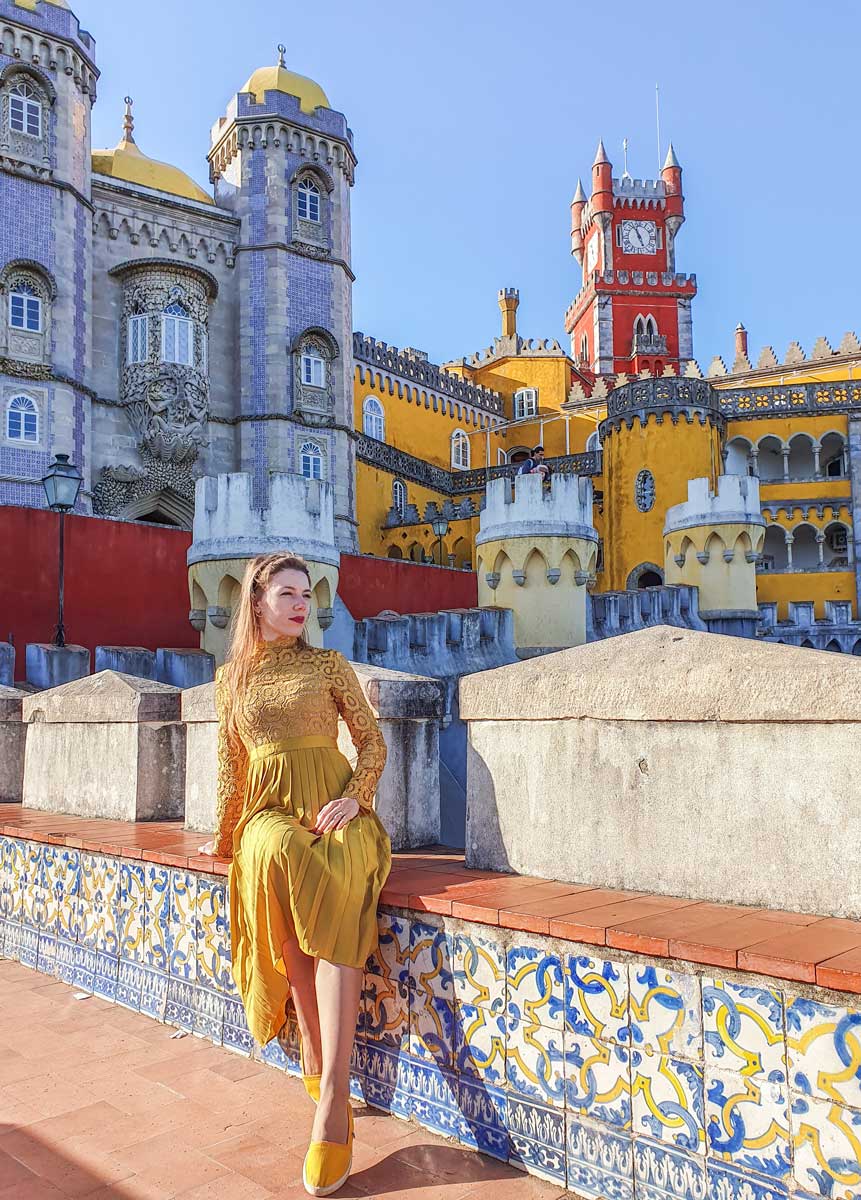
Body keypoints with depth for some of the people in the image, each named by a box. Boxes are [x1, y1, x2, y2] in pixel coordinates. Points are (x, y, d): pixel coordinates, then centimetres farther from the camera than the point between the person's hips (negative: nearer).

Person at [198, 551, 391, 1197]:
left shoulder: (329, 664, 7)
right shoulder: (233, 676, 13)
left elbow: (374, 740, 7)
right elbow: (232, 763, 18)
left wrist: (354, 798, -8)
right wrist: (226, 834, 20)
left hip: (333, 809, -1)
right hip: (270, 812, 1)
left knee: (336, 898, -33)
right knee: (278, 861, -35)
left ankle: (331, 1101, -34)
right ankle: (317, 1057, -21)